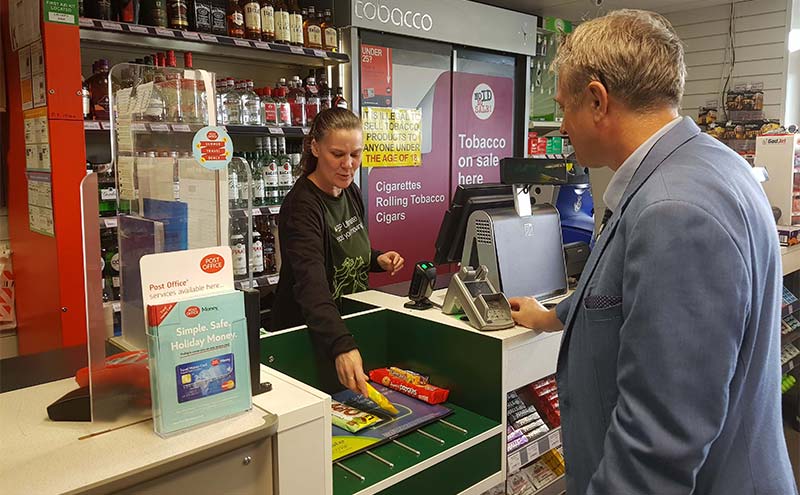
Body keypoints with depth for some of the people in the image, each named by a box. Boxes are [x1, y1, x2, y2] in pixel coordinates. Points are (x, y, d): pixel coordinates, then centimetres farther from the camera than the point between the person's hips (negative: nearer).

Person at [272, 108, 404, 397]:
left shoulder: (351, 192, -1)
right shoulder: (302, 206, -26)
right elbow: (311, 284, -41)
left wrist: (378, 260, -4)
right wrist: (342, 347, -54)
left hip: (350, 325, 8)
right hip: (309, 333, -7)